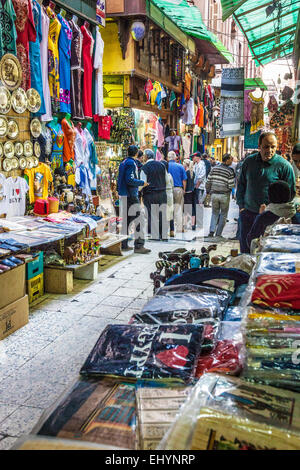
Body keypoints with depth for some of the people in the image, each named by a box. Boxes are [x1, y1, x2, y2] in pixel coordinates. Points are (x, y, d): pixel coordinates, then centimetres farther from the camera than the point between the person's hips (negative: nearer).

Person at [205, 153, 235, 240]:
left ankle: (212, 230, -2)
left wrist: (208, 191, 16)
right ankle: (218, 234, 9)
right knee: (223, 214, 11)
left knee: (215, 213, 16)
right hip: (224, 196, -3)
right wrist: (234, 180, 9)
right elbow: (231, 186, -11)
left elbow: (208, 181, 2)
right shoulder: (230, 171, -9)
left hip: (214, 194, 3)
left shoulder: (214, 169, 1)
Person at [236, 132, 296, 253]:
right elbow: (241, 184, 15)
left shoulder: (284, 165, -7)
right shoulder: (249, 161, 5)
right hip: (247, 212, 4)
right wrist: (241, 205, 7)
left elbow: (291, 192, -2)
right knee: (245, 249, 10)